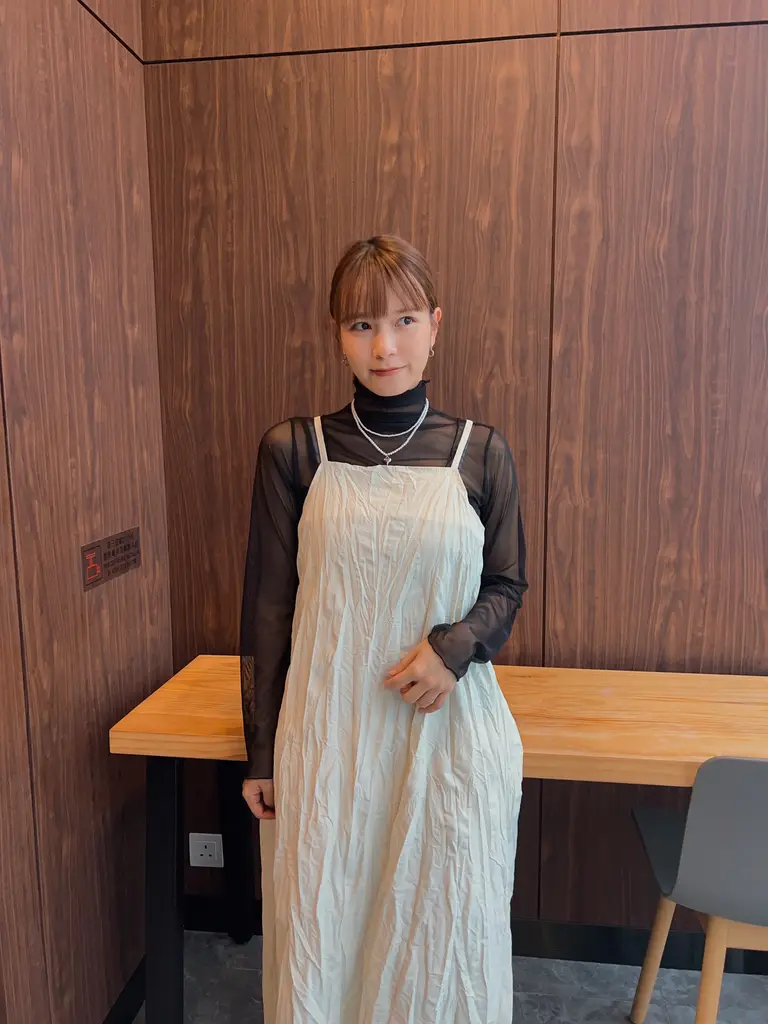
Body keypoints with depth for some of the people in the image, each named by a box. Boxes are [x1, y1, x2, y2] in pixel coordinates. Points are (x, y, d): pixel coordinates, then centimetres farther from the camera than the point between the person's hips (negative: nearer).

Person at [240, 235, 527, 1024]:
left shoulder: (479, 454, -3)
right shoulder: (292, 450, -5)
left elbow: (507, 586, 6)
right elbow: (267, 605, -1)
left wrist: (456, 644, -16)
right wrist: (261, 751, 2)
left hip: (450, 730, 1)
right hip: (328, 734, 0)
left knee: (443, 937, 15)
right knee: (320, 937, 15)